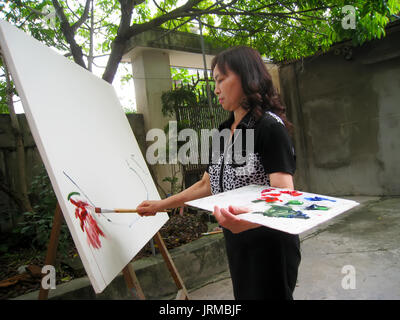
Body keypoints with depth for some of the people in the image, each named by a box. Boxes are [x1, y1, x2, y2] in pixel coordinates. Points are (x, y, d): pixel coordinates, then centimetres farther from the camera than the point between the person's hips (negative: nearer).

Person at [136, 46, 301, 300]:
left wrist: (250, 219, -46)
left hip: (269, 244, -7)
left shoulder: (269, 126, -16)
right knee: (243, 294, 19)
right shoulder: (224, 131, 8)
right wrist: (161, 205, 12)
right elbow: (207, 185, 13)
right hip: (236, 243, 7)